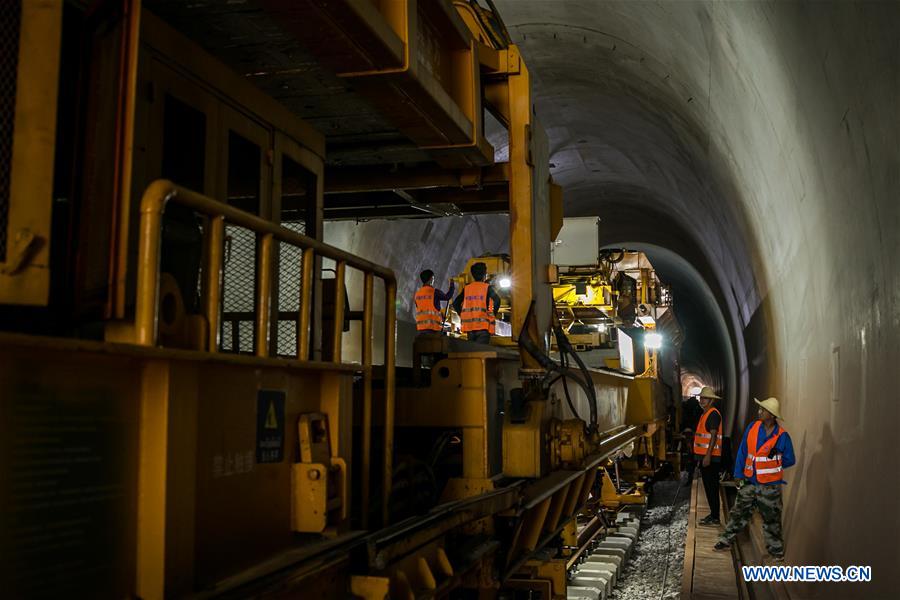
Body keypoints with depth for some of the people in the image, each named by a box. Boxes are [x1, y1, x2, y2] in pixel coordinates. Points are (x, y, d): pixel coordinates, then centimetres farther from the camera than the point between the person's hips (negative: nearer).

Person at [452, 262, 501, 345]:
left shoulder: (466, 288, 12)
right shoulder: (487, 287, 0)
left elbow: (455, 304, 9)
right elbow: (497, 300, -15)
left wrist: (462, 315, 13)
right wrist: (493, 314, -3)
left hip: (469, 326, 4)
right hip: (483, 325, -4)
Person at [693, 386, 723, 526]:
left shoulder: (713, 414, -13)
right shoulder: (705, 414, 18)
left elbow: (713, 436, -19)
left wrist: (708, 456, -24)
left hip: (710, 457, -10)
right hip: (704, 456, 10)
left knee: (712, 486, -7)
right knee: (708, 486, 14)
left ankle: (715, 517, -3)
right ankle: (713, 514, 21)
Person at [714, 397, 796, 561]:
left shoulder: (782, 436, -12)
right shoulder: (753, 427, -3)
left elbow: (789, 460, 0)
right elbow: (742, 452, 2)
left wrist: (771, 466, -5)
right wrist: (739, 474, 0)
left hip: (770, 486, -3)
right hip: (749, 482, 3)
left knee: (771, 518, 8)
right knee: (739, 513, 12)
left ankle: (776, 549, 22)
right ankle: (726, 540, 23)